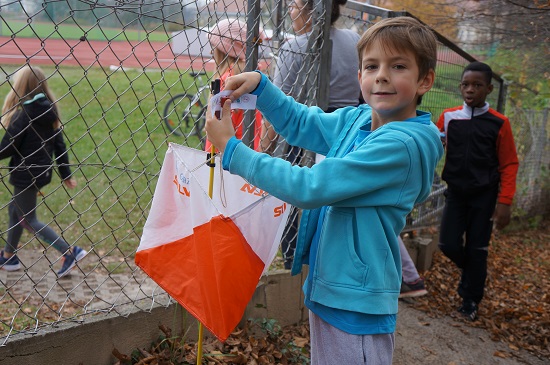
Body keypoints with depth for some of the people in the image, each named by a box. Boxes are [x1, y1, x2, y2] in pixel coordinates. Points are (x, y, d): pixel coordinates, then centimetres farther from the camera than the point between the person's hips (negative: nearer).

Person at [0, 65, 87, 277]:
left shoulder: (23, 114, -20)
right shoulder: (50, 111, 2)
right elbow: (59, 144, 6)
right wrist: (66, 174, 11)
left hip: (26, 174, -8)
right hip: (42, 171, 8)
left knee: (27, 220, 4)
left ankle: (70, 252, -1)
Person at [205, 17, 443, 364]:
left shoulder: (402, 143, -24)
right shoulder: (356, 120, 0)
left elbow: (308, 187, -26)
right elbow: (300, 123, 15)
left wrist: (232, 148, -19)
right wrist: (259, 84, -2)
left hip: (355, 306, -8)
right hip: (326, 287, 8)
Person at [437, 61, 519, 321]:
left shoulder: (498, 123, -5)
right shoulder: (448, 117, 0)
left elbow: (509, 164, -4)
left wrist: (504, 202, -10)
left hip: (484, 195, -2)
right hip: (456, 192, 2)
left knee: (477, 249, 3)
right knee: (448, 244, -1)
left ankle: (471, 301, 22)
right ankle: (472, 271, 33)